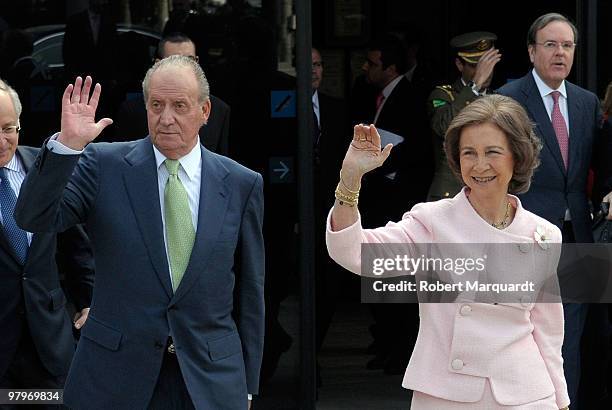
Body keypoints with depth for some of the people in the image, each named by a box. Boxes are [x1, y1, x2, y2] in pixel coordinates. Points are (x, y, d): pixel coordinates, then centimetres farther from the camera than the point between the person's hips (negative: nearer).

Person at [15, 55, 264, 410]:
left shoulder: (242, 184, 4)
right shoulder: (104, 165, 1)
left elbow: (250, 292, 8)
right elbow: (34, 218, -10)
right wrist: (68, 143, -23)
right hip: (114, 378, -1)